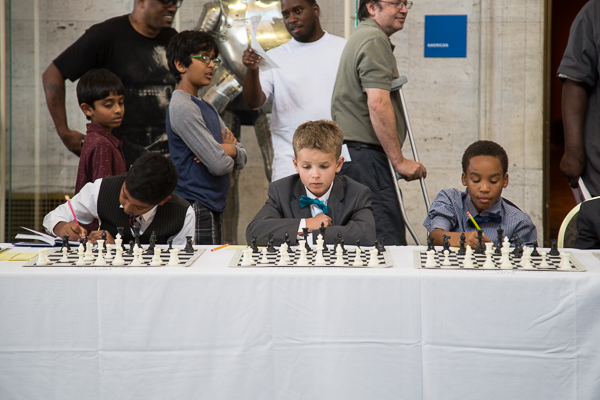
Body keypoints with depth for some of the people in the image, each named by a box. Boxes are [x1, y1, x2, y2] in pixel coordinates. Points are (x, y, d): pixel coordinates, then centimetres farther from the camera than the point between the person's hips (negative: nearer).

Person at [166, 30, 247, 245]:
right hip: (197, 209, -9)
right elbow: (219, 164, -20)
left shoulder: (207, 107, 16)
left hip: (213, 208, 9)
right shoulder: (182, 108, -13)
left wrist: (228, 150, -10)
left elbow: (241, 159, 13)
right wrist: (229, 150, 3)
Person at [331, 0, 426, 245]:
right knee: (390, 245, -15)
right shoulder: (374, 40, -9)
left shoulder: (361, 37, 24)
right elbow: (378, 104, -19)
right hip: (366, 155, -11)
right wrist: (399, 161, -18)